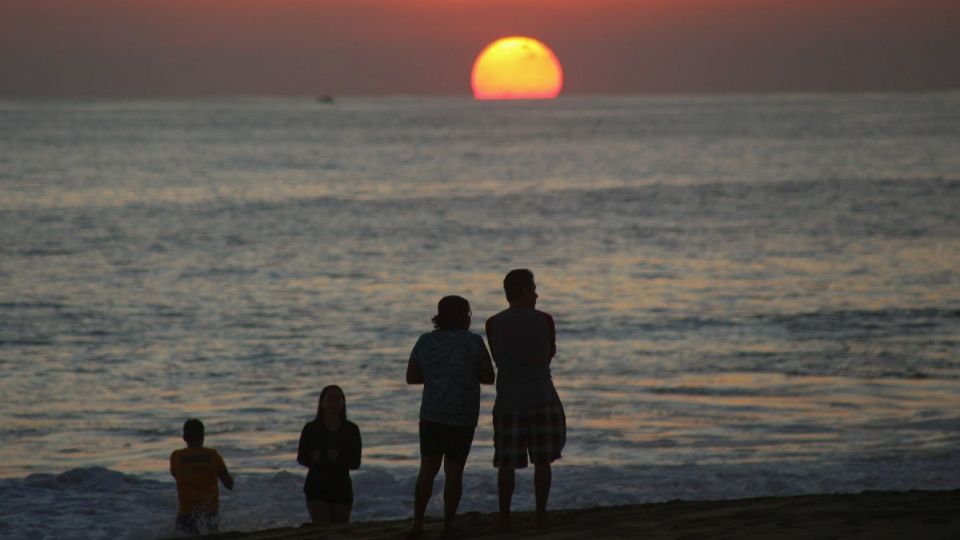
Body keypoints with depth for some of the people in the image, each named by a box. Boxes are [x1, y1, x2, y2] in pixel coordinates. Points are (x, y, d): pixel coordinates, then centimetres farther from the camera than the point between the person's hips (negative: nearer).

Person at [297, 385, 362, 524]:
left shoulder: (351, 429, 2)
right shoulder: (311, 429, 0)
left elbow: (356, 463, 0)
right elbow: (300, 458, 6)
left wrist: (339, 458, -19)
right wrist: (313, 458, -16)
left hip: (341, 488, 2)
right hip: (317, 486, -2)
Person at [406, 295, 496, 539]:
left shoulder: (425, 342, 3)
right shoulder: (473, 342, -5)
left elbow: (411, 377, 7)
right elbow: (489, 378, 0)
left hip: (431, 414, 2)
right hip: (463, 416, -2)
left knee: (428, 469, 9)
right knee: (454, 472, 6)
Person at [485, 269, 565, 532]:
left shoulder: (493, 324, -1)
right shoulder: (544, 320, -3)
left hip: (508, 400, 1)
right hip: (542, 399, -1)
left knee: (506, 464, 5)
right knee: (542, 461, 8)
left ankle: (504, 518, 2)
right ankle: (541, 515, 7)